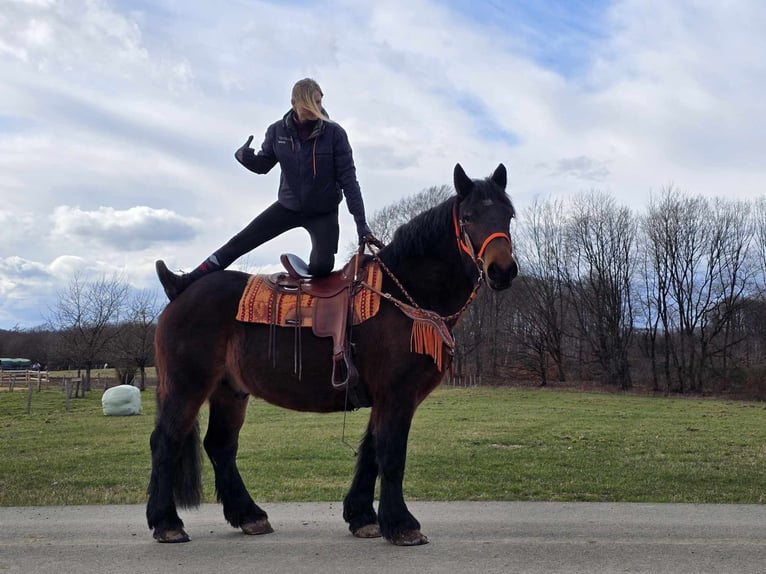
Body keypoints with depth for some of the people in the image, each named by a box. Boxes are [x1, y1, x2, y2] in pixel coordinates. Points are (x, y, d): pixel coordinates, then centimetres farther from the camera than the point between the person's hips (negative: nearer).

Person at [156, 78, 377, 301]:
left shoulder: (334, 133, -17)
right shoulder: (277, 131, -8)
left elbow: (348, 179, -15)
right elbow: (263, 165, 7)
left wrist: (361, 223, -18)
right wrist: (245, 157, -18)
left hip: (324, 212, -3)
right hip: (288, 205, 3)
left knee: (321, 266, -22)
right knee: (239, 242, 0)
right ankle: (186, 283, 5)